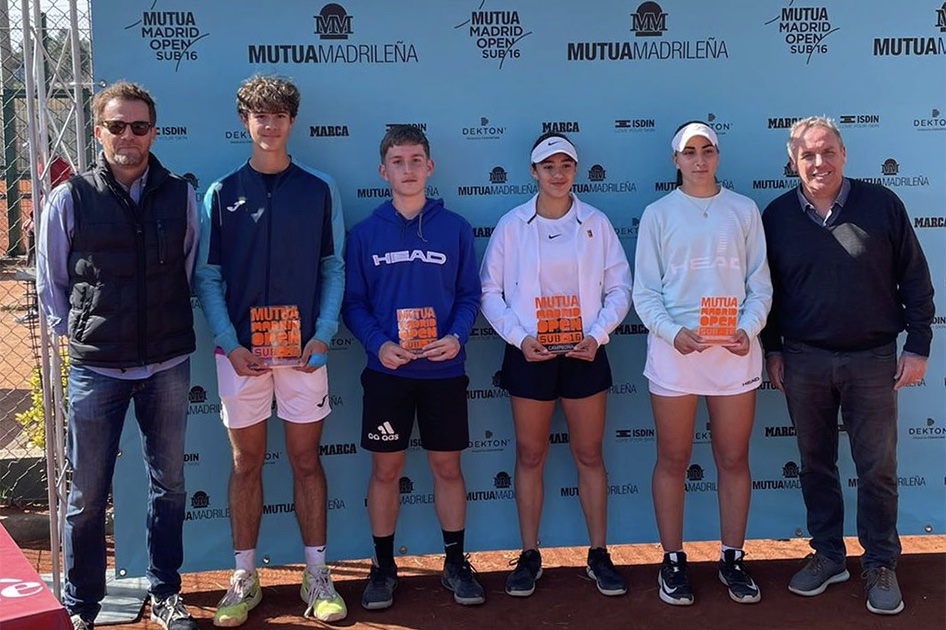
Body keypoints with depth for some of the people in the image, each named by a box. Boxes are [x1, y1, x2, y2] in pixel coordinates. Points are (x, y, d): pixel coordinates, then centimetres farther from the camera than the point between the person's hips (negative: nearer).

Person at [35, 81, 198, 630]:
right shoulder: (71, 199, -3)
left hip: (168, 366, 2)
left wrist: (172, 331, 8)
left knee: (169, 485, 12)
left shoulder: (180, 196, 2)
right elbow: (51, 283, 5)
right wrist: (78, 335, 2)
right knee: (88, 493, 6)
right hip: (96, 370, -2)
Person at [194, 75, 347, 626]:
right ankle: (245, 580, 18)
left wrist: (323, 335, -8)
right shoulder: (222, 194, 4)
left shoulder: (320, 190, 5)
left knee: (307, 460, 7)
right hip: (241, 350, 0)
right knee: (247, 463, 8)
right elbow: (208, 277, 1)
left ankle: (317, 576, 16)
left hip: (304, 349, 0)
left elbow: (334, 268, 4)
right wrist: (230, 346, -9)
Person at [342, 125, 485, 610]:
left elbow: (470, 294, 4)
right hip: (386, 370, 0)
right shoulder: (365, 233, 2)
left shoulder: (455, 228, 3)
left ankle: (455, 562, 22)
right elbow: (353, 301, 1)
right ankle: (383, 566, 20)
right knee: (385, 469, 6)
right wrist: (378, 344, -15)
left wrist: (457, 337, -14)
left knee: (447, 467, 8)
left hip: (444, 370, 0)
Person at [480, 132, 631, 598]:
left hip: (584, 352, 1)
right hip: (529, 354, 0)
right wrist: (519, 336, -11)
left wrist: (597, 334, -10)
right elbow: (490, 291, 1)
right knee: (530, 456, 7)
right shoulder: (512, 225, 1)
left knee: (589, 454, 7)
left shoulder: (596, 223, 3)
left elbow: (619, 288, 4)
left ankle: (598, 554, 18)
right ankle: (529, 556, 18)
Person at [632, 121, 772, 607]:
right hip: (674, 350, -1)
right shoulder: (658, 214, 4)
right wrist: (672, 332, -16)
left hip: (734, 350, 1)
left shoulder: (743, 210, 7)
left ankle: (732, 558, 20)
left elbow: (760, 283, 6)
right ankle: (673, 561, 17)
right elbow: (645, 290, 0)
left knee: (733, 459, 7)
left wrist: (748, 330, -11)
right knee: (673, 460, 6)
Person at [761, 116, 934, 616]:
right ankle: (827, 555, 26)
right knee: (815, 464, 11)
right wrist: (773, 348, 8)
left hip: (872, 359, -2)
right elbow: (766, 287, 10)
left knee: (878, 469, 5)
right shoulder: (777, 216, 1)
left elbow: (915, 279, 0)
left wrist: (918, 346, -2)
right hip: (803, 361, 2)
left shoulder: (882, 205, -4)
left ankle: (880, 565, 19)